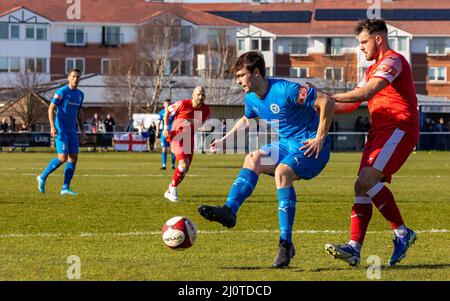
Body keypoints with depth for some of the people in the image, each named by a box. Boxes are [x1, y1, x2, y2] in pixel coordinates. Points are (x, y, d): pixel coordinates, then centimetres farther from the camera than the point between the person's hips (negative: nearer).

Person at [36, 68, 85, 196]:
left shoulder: (80, 95, 12)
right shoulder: (61, 92, -8)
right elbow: (51, 108, -10)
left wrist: (82, 129, 16)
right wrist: (52, 126, -19)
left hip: (72, 130, 7)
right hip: (61, 130, -7)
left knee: (74, 157, -1)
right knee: (62, 158, -15)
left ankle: (65, 188, 3)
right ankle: (43, 177, 4)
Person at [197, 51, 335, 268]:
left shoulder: (285, 91, -22)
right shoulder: (252, 99, 5)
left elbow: (327, 102, -23)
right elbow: (246, 119, 31)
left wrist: (320, 138, -20)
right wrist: (225, 139, 23)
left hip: (310, 146, -8)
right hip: (287, 144, 8)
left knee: (282, 172, -31)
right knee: (253, 159, -16)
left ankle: (286, 243, -29)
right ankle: (229, 211, -29)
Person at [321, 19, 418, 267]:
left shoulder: (393, 60, -7)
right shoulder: (372, 70, 26)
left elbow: (366, 92, -20)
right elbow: (353, 103, 24)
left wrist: (331, 97, -15)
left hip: (399, 129, -10)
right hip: (379, 131, 10)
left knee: (367, 180, -23)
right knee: (362, 187, -3)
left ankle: (402, 233, -11)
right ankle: (354, 248, -10)